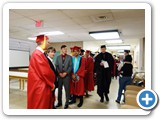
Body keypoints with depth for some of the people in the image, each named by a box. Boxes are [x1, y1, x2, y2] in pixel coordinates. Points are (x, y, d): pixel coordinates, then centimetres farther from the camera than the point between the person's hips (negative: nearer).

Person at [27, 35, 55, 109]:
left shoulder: (39, 53, 12)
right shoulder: (38, 54, -20)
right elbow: (45, 71, -22)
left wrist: (50, 83, 11)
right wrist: (51, 83, -8)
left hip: (41, 85, 10)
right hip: (39, 86, -10)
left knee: (44, 104, 20)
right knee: (40, 105, 5)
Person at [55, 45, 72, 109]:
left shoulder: (69, 57, 2)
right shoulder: (58, 57, 8)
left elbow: (70, 66, -3)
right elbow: (56, 66, 5)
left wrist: (66, 73, -12)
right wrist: (59, 73, -7)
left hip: (67, 75, -2)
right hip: (59, 75, 2)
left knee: (67, 89, 2)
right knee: (59, 89, 11)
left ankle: (67, 103, 17)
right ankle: (59, 102, 27)